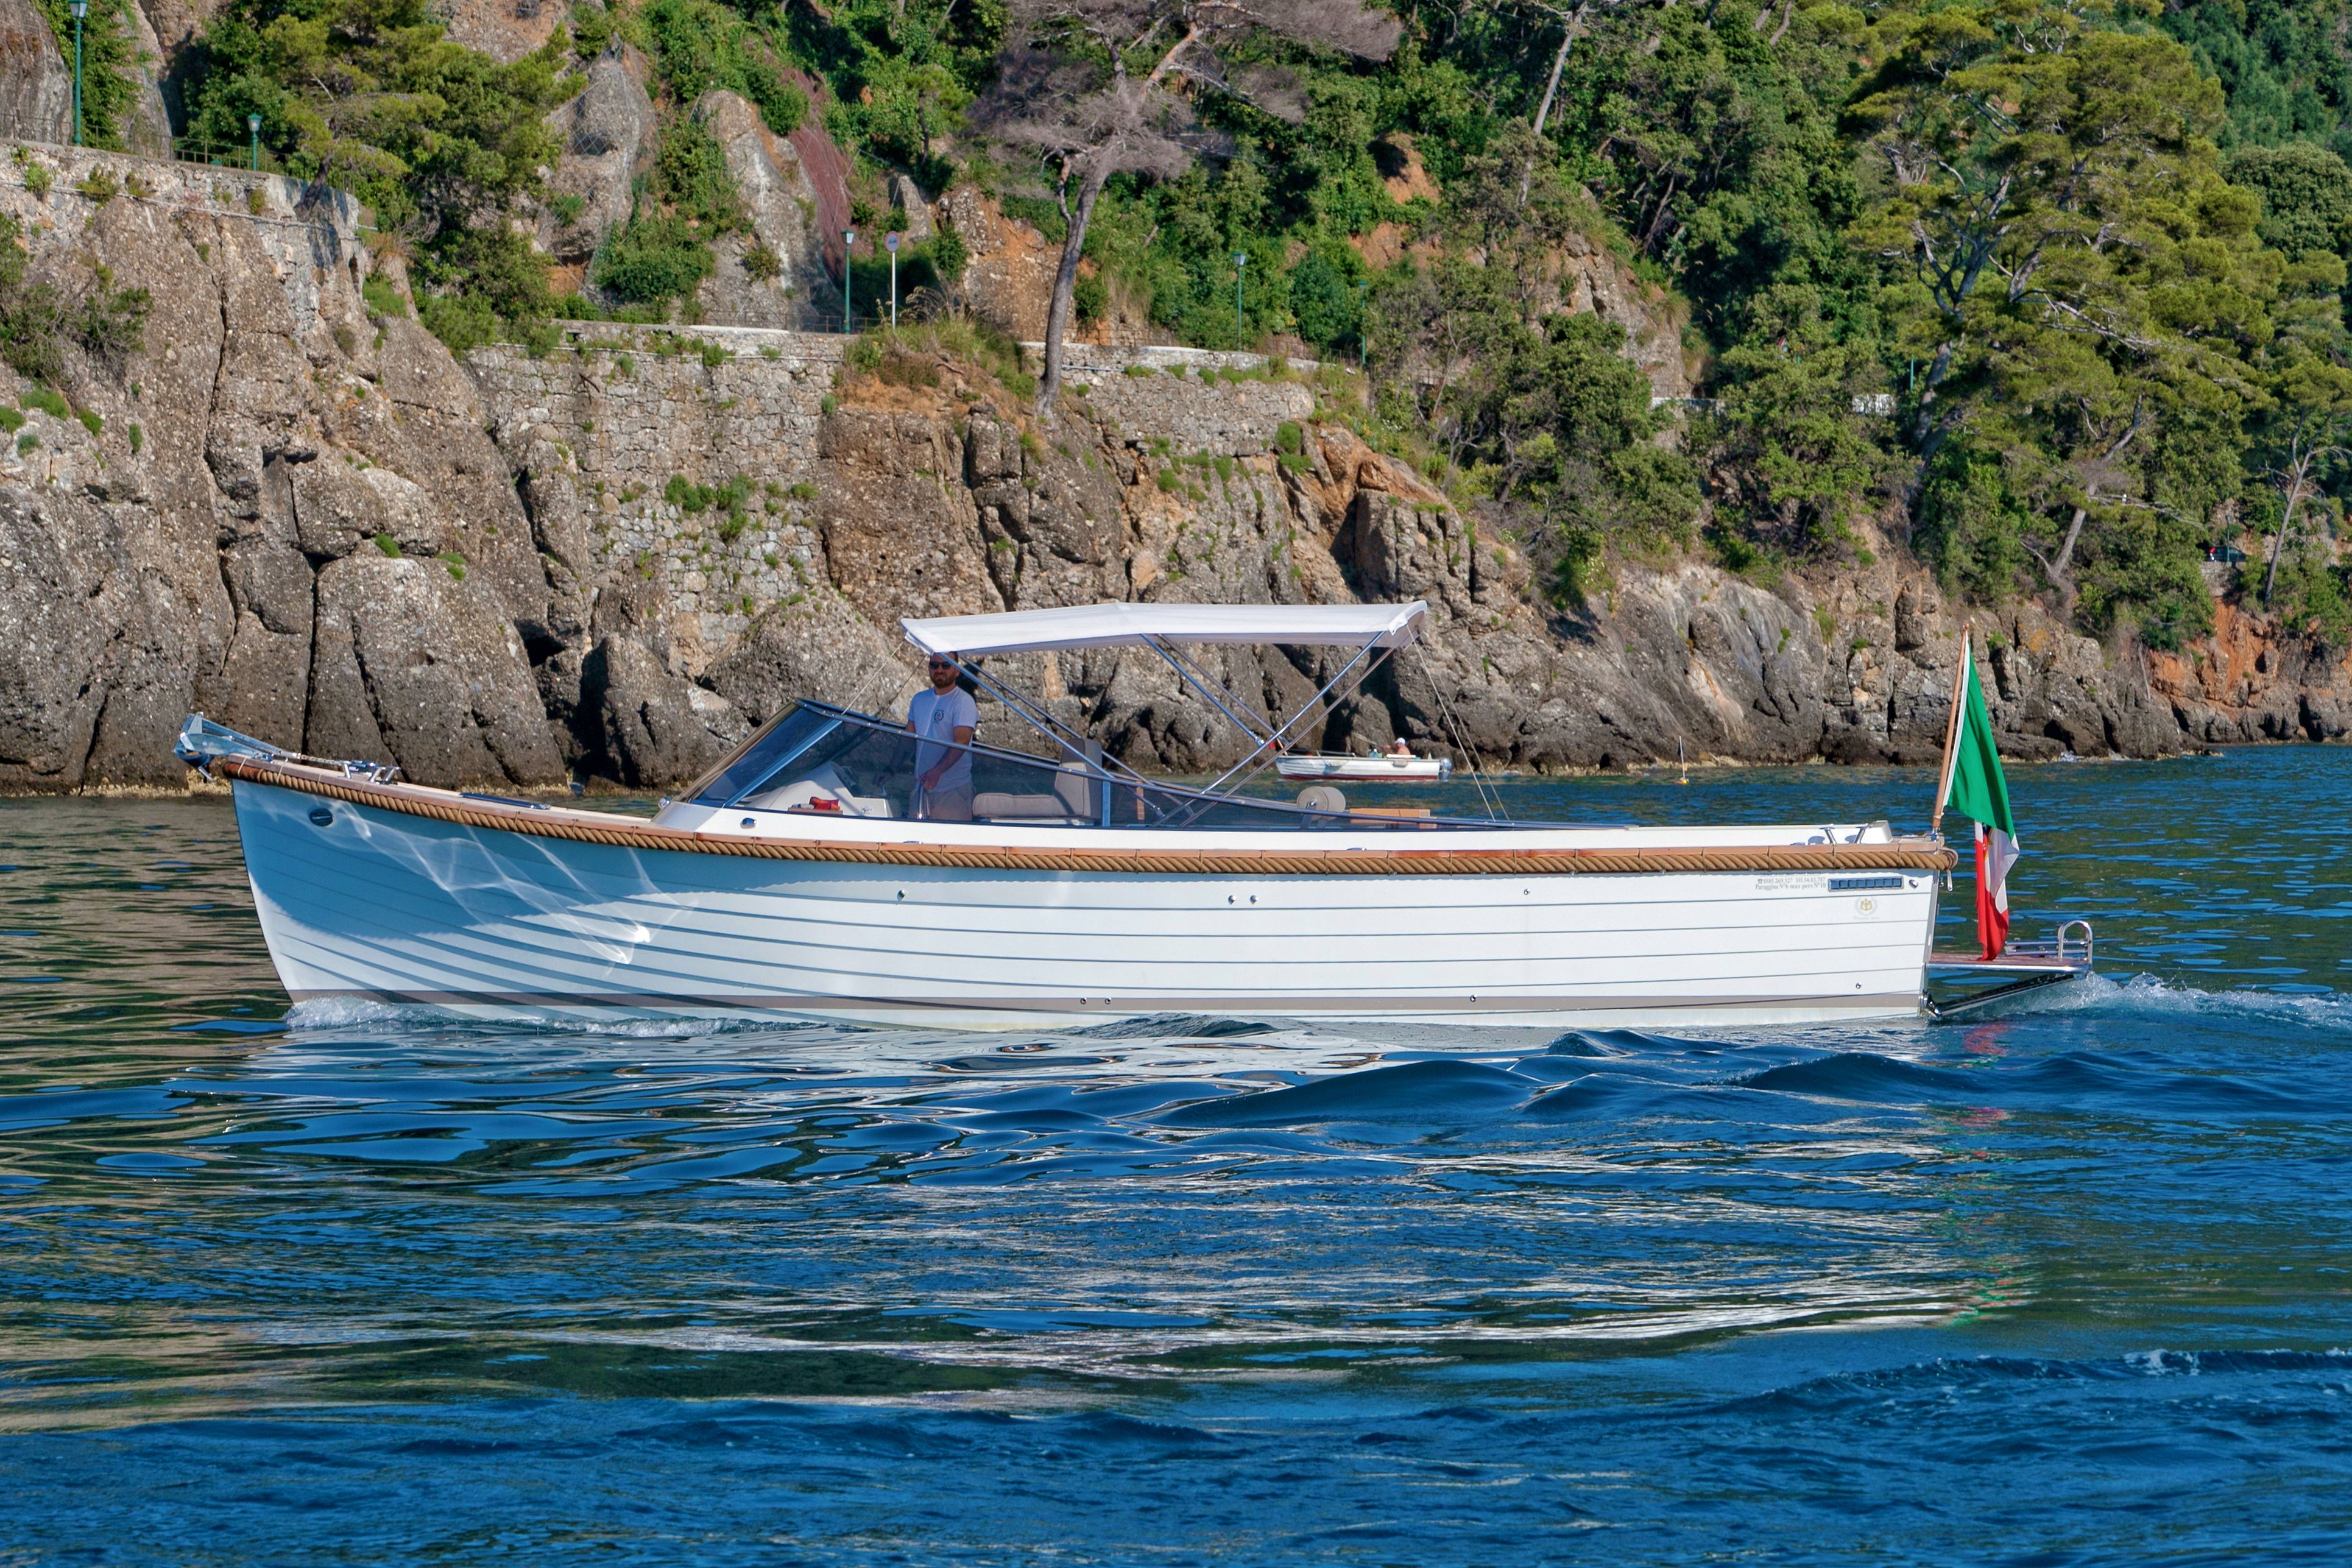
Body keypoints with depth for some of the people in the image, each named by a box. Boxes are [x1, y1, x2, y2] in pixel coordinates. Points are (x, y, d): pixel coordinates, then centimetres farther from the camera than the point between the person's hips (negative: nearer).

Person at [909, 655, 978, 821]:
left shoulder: (963, 701, -9)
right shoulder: (919, 700, 13)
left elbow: (961, 743, -19)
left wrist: (937, 772, -30)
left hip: (953, 789, -6)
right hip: (922, 785, 6)